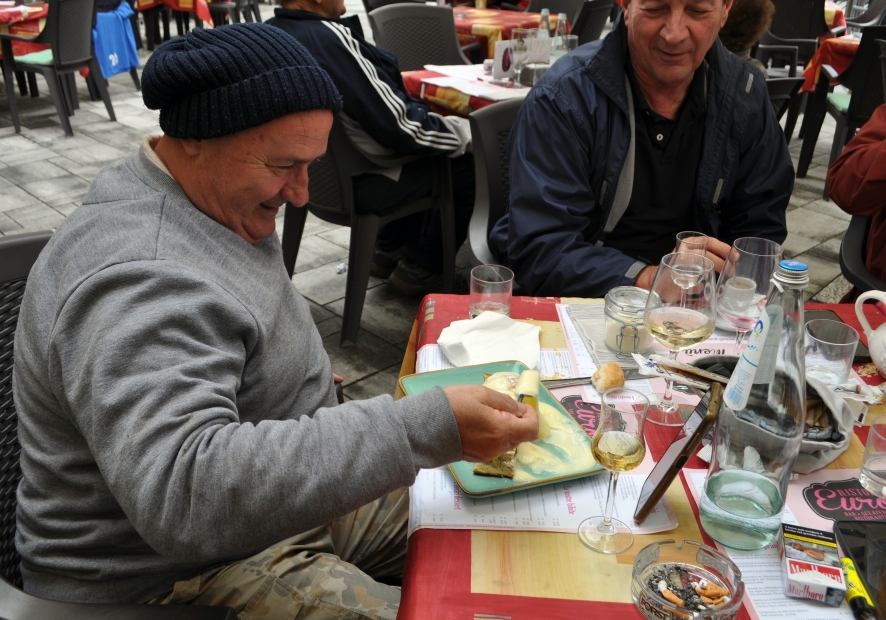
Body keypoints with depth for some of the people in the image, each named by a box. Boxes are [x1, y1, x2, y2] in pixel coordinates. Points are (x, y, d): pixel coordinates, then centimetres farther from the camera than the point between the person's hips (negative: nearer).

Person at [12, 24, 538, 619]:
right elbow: (183, 495, -43)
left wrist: (299, 366, 9)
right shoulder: (139, 282, -31)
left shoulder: (218, 199, 3)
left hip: (299, 495, 9)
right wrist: (427, 430, -44)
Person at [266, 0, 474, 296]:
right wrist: (467, 131, -9)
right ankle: (421, 268, 16)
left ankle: (390, 250, 32)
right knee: (469, 163, 5)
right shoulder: (330, 38, -29)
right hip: (356, 180, -9)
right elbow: (399, 127, -25)